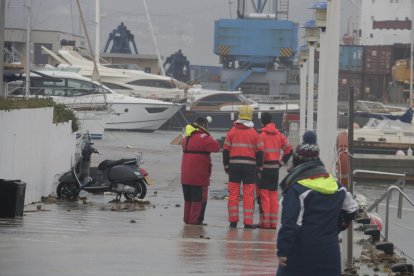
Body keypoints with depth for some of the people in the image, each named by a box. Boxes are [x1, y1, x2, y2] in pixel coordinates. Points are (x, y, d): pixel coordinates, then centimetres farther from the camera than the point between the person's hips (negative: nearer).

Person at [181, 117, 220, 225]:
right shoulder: (203, 138, -16)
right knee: (199, 199, -2)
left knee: (188, 199, 16)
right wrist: (213, 140, -1)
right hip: (199, 175, -8)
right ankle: (195, 220, -4)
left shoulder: (187, 137, 12)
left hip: (186, 175, 8)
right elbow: (216, 147, -18)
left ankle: (187, 219, 20)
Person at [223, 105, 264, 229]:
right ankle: (248, 222, -2)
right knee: (249, 194, 1)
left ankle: (233, 220, 4)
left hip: (234, 166, 1)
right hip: (250, 167, -1)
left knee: (233, 193, 6)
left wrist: (226, 166, 11)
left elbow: (225, 150, 4)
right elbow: (260, 152, 0)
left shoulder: (232, 132, 3)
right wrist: (259, 168, 7)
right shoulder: (254, 133, -1)